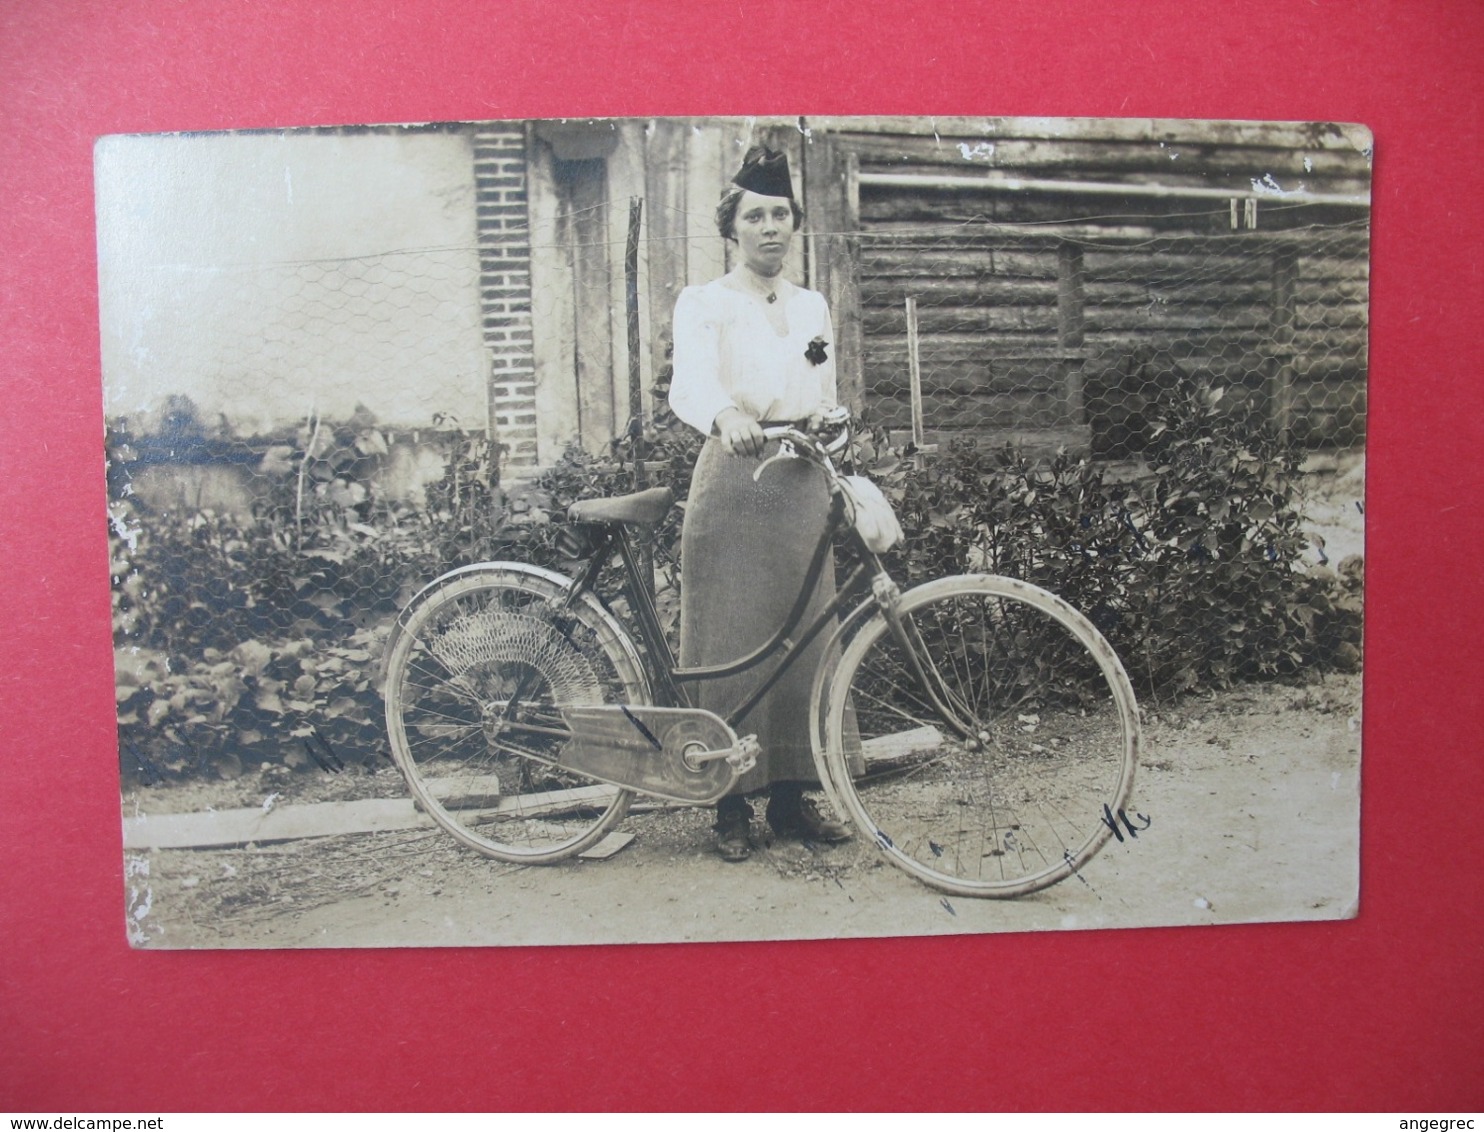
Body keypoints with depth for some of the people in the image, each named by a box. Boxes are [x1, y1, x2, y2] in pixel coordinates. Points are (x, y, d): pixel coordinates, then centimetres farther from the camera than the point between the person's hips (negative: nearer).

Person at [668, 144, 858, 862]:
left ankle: (791, 796, 17)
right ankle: (732, 807, 8)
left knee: (803, 641, 5)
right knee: (730, 645, -3)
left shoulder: (814, 307, 18)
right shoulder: (704, 304, 2)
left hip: (803, 487, 5)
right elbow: (691, 383, -19)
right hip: (732, 485, -4)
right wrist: (726, 416, -41)